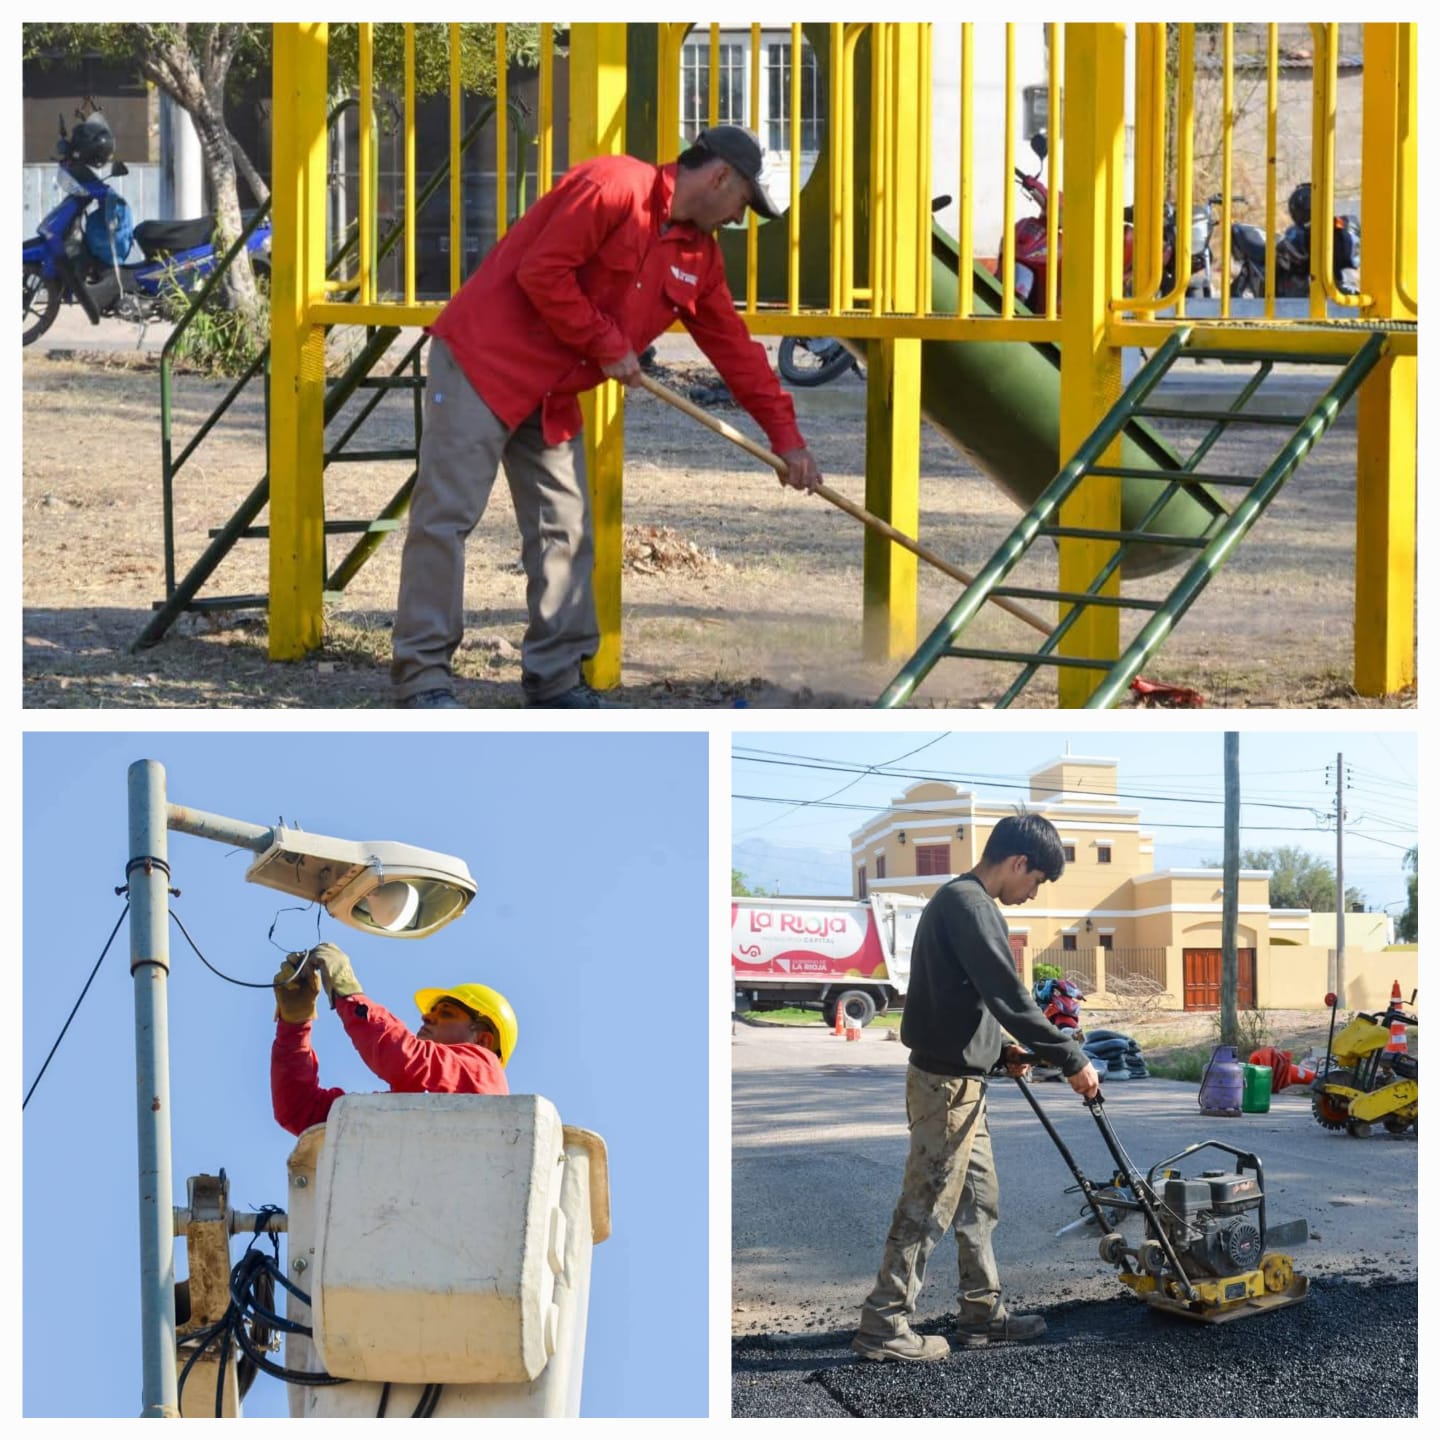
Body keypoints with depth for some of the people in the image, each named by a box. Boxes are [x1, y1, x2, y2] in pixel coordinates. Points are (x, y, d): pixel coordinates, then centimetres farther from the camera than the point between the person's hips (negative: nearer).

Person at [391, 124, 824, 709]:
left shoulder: (698, 257, 11)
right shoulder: (614, 186, -16)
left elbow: (733, 347, 16)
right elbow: (541, 272, -21)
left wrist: (786, 436, 13)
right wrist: (608, 346, -14)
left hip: (552, 395, 9)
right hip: (483, 361, -9)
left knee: (565, 529, 6)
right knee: (447, 516, -9)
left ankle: (556, 677, 12)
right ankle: (420, 677, -9)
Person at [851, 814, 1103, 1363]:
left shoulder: (957, 901, 16)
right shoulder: (970, 906, -18)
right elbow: (1009, 997, -22)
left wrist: (1000, 1049, 13)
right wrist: (1072, 1060, -16)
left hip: (957, 1078, 11)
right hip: (948, 1083, -11)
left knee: (978, 1199, 17)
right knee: (928, 1205, -6)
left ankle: (982, 1311, 24)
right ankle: (883, 1324, -3)